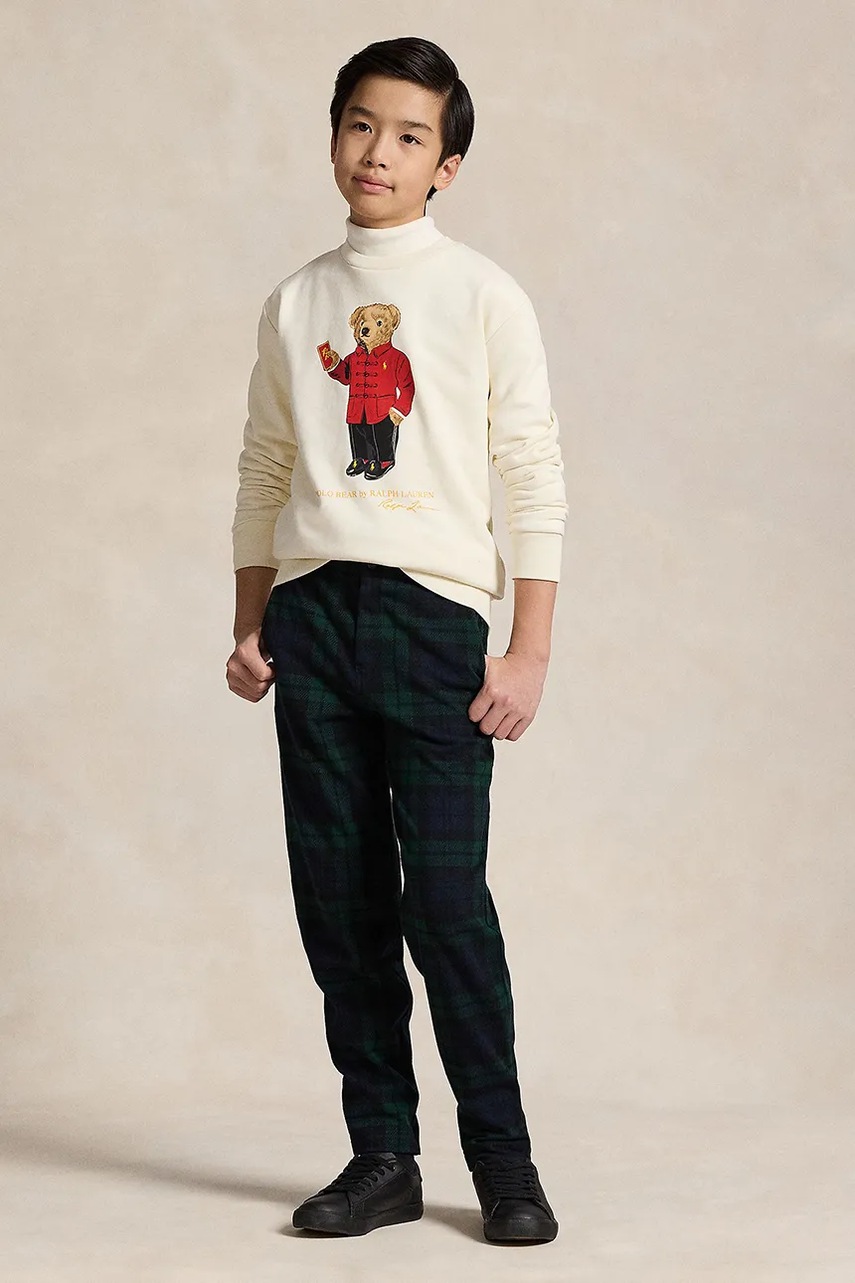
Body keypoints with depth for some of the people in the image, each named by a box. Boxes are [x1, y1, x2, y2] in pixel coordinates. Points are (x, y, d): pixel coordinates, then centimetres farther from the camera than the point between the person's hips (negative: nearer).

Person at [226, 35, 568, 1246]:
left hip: (434, 612, -4)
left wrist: (531, 654, -6)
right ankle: (382, 1157, 13)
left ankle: (504, 1165, 5)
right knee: (338, 901, 4)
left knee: (447, 898, -8)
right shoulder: (294, 305, 13)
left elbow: (537, 483, 0)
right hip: (312, 612, 4)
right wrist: (248, 628, 10)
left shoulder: (484, 297, 3)